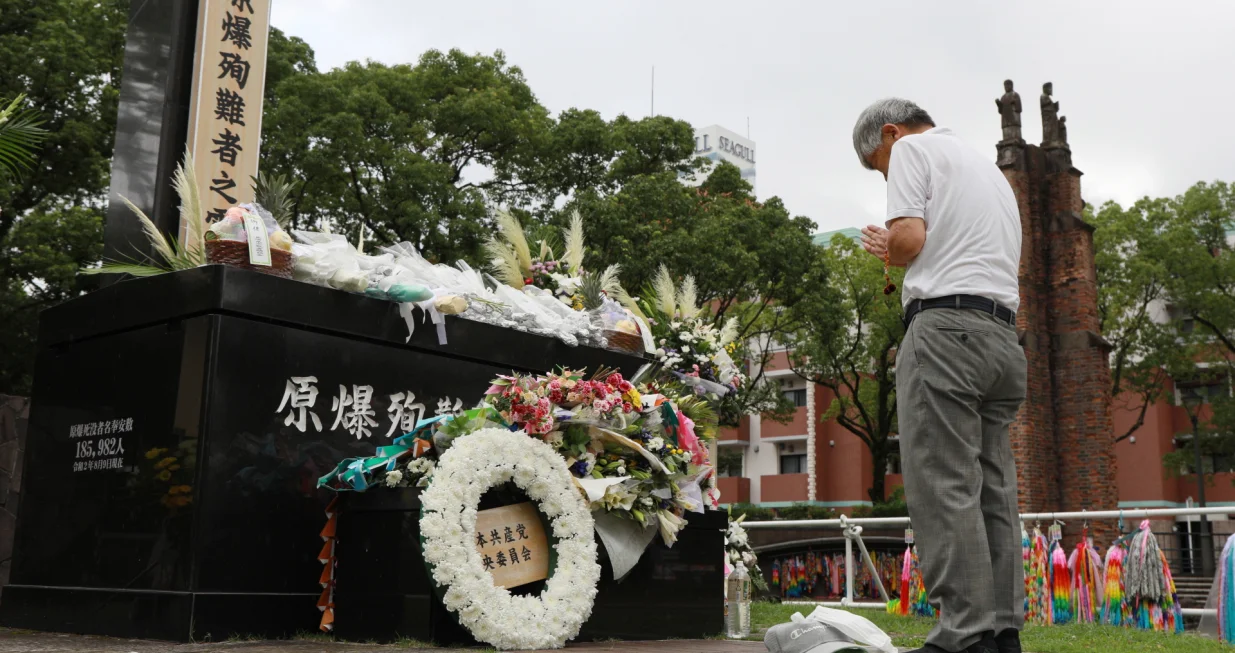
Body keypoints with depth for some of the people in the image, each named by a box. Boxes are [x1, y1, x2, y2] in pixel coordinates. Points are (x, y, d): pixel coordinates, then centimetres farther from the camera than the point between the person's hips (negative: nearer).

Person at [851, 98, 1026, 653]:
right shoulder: (992, 170, 31)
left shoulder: (913, 148, 5)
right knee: (992, 489, 6)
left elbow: (909, 238, -11)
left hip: (945, 325, -9)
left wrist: (888, 250, 13)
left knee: (943, 487, -11)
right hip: (1004, 334, 9)